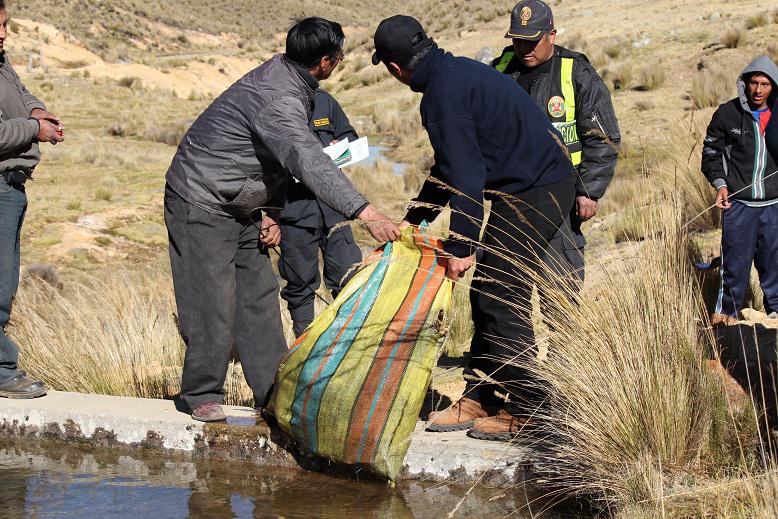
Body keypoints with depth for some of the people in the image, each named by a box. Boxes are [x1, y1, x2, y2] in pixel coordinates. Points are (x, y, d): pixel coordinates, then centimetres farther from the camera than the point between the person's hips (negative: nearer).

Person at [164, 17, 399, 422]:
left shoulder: (283, 74, 2)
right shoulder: (277, 100, -29)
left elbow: (281, 158, 11)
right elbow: (308, 162, -44)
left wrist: (272, 213, 5)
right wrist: (366, 213, -52)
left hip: (240, 209, 10)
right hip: (200, 204, -10)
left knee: (260, 297, 9)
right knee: (213, 302, -8)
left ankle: (273, 394, 13)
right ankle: (202, 395, 6)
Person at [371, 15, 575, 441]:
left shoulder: (444, 93, -17)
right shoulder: (455, 73, 16)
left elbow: (464, 176, -20)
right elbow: (449, 166, 25)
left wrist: (459, 246, -16)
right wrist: (413, 219, 29)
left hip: (532, 193, -10)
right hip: (546, 185, 10)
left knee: (501, 298, -7)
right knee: (487, 296, 13)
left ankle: (525, 412, 0)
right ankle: (477, 401, 18)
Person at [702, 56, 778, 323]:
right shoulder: (727, 113, -2)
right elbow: (711, 152, 4)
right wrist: (720, 183, -9)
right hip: (739, 203, -2)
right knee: (736, 260, 1)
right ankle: (726, 311, 16)